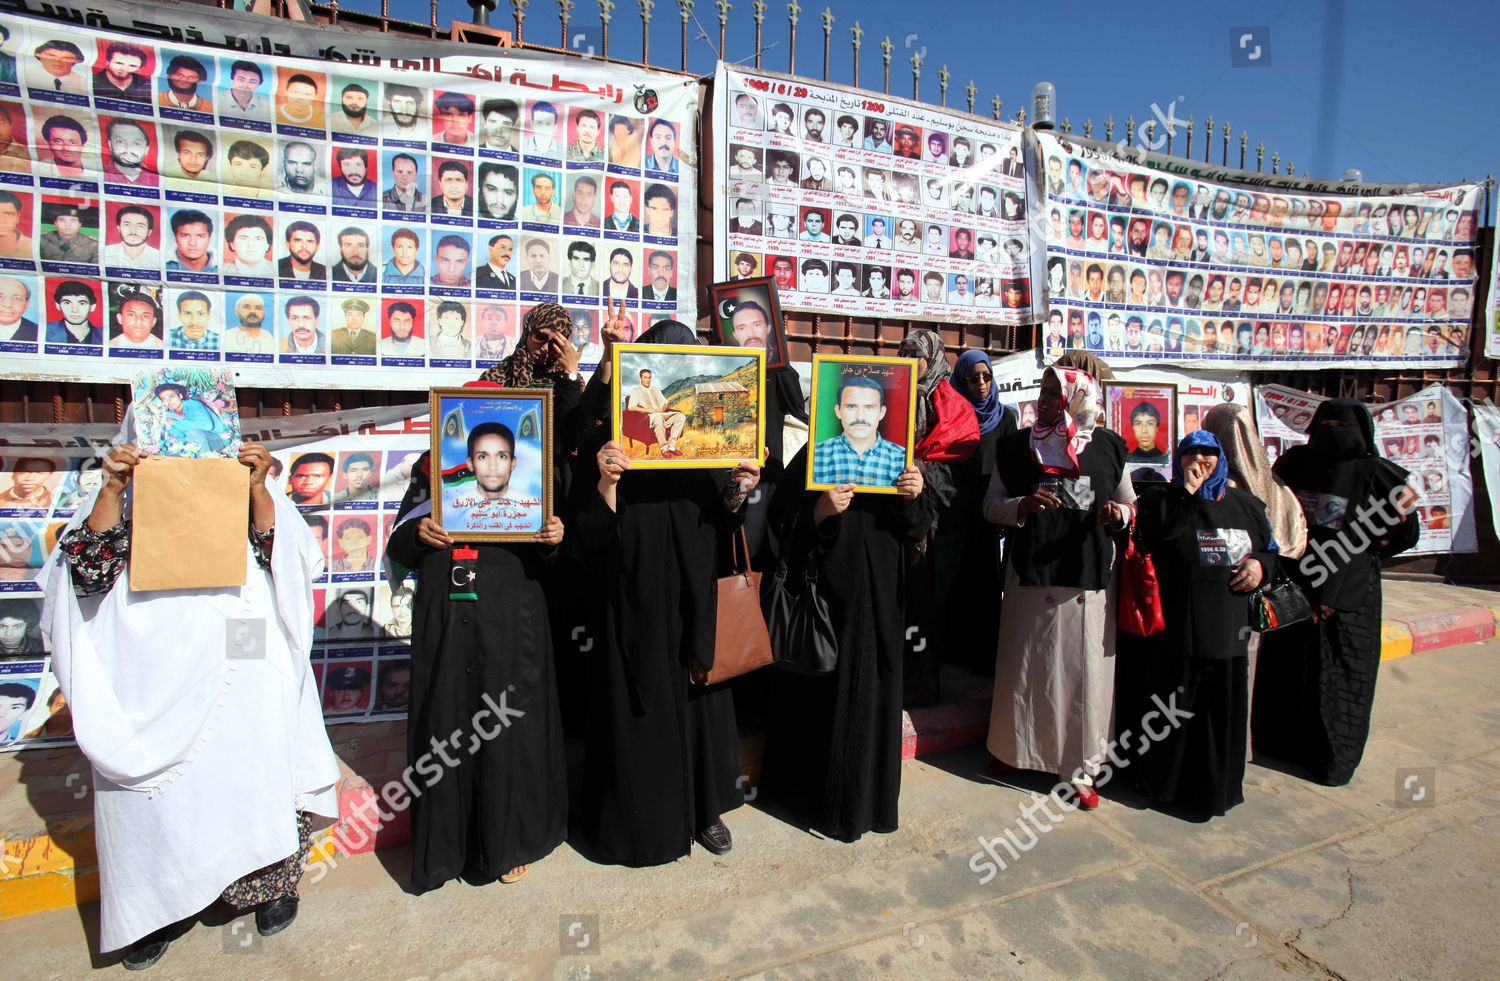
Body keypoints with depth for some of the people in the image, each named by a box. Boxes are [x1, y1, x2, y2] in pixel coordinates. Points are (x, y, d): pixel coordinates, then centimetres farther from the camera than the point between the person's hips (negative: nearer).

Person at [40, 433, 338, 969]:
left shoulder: (244, 486, 5)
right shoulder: (123, 494, 8)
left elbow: (282, 557, -6)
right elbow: (89, 572, -4)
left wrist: (258, 487, -19)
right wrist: (112, 490, -14)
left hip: (237, 671, -1)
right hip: (151, 686, 1)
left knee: (250, 775, 8)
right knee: (155, 789, 7)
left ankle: (272, 884, 27)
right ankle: (156, 906, 28)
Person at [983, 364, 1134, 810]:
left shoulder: (1108, 447, 4)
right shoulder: (1017, 445, 2)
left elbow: (1129, 503, 15)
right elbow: (991, 506, 3)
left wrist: (1118, 514, -7)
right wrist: (1023, 505, -17)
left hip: (1089, 577, 1)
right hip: (1032, 576, 0)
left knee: (1085, 672, 5)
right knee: (1027, 667, 8)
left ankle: (1081, 768, 21)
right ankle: (1016, 750, 29)